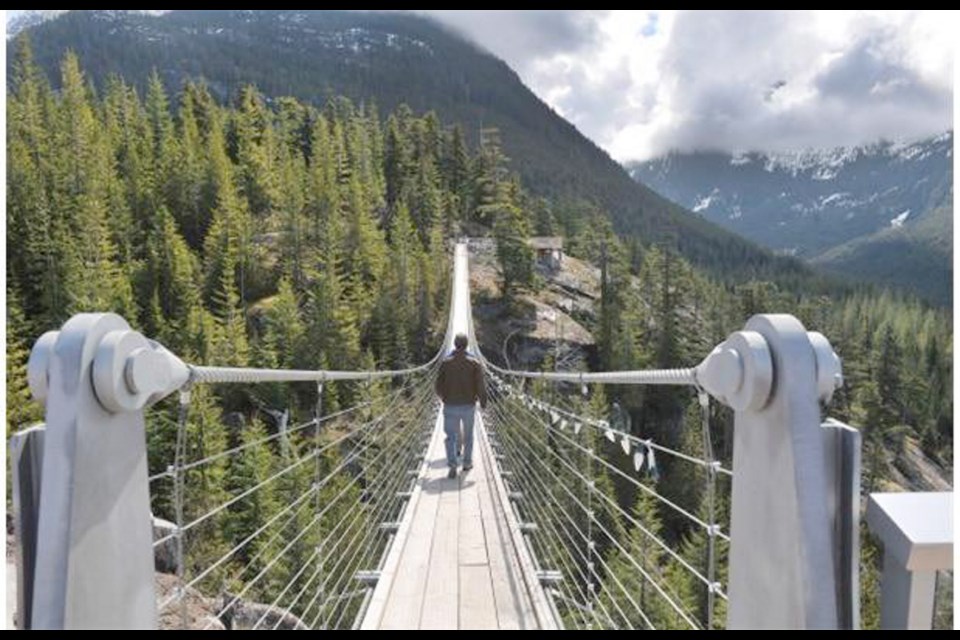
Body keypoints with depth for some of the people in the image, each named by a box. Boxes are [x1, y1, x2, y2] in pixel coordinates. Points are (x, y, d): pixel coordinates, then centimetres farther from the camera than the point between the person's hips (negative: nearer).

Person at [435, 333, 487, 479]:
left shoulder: (445, 362, -5)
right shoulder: (474, 363, -7)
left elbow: (439, 386, -1)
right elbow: (480, 386, -11)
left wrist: (443, 397, 19)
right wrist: (483, 402, 5)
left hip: (450, 406, 0)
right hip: (468, 405, 0)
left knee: (451, 437, 5)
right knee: (468, 434, 20)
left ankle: (452, 465, -13)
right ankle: (467, 462, 29)